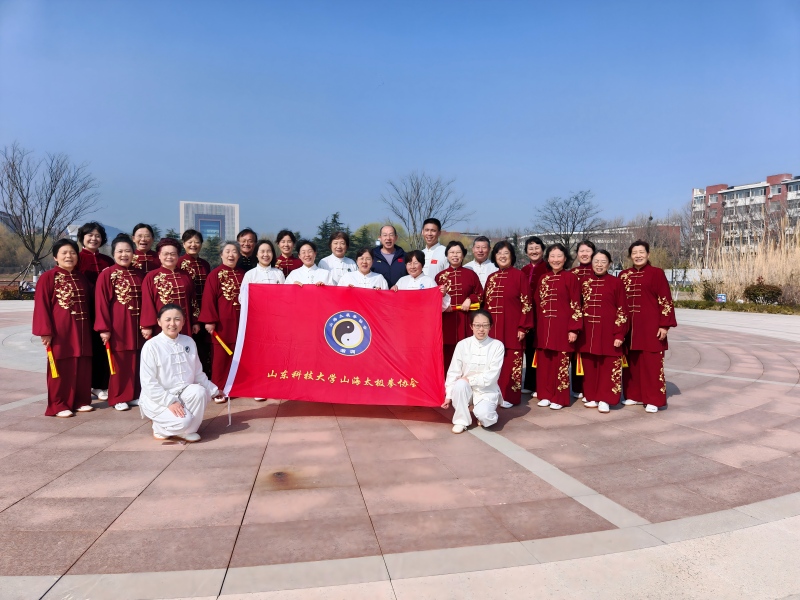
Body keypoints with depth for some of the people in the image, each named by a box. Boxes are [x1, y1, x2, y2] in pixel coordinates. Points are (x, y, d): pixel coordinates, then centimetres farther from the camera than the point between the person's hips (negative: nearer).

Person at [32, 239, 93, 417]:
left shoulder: (81, 277, 13)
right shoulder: (48, 277, -5)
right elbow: (41, 306, -9)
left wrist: (89, 326, 12)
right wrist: (45, 331, -14)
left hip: (81, 329, 5)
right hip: (60, 329, -5)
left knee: (82, 367, 8)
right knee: (61, 367, 1)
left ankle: (81, 401, 19)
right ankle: (58, 405, 11)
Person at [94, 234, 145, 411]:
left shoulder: (138, 275, 10)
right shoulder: (106, 275, -6)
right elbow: (101, 303, -9)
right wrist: (104, 328, -13)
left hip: (135, 324, 5)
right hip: (116, 324, -5)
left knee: (135, 361, 9)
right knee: (118, 362, 2)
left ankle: (134, 395, 20)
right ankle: (117, 398, 13)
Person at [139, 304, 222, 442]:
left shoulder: (189, 342, 2)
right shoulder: (151, 346, -14)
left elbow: (198, 373, 11)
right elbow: (148, 383, -16)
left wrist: (213, 390, 7)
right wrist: (170, 401, -23)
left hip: (183, 393, 5)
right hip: (157, 398, -5)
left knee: (199, 392, -29)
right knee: (182, 420, -29)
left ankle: (186, 430, -7)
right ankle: (160, 429, 6)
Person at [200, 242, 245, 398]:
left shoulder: (242, 275, 10)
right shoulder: (215, 274, -5)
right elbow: (209, 299, -10)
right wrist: (210, 321, -15)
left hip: (239, 321, 4)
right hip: (221, 322, -4)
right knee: (220, 356, 2)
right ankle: (218, 390, 11)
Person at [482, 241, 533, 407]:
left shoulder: (519, 276, -3)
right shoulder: (491, 278, 12)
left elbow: (526, 303, -6)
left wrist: (523, 327, -11)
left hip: (512, 328, -5)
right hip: (493, 328, 5)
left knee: (511, 363, 0)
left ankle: (510, 396, 8)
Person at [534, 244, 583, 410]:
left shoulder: (571, 277, -3)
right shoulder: (543, 279, 11)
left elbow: (576, 305, -6)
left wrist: (574, 329, -11)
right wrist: (538, 326, 8)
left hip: (563, 326, -5)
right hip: (544, 327, 5)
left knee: (561, 362, 0)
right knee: (544, 362, 8)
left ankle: (559, 398, 10)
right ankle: (546, 395, 19)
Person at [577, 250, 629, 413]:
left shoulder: (616, 283, -2)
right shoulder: (584, 282, 7)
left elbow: (622, 310, -3)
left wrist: (619, 334, -8)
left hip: (608, 332, -3)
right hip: (588, 332, 3)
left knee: (608, 366, 3)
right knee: (589, 366, 9)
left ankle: (605, 399, 13)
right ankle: (592, 397, 21)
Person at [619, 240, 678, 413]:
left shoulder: (657, 273, -3)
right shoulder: (624, 275, 10)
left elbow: (666, 300, -5)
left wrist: (664, 325, -11)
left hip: (650, 325, -4)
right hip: (629, 326, 5)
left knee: (651, 363, -1)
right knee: (632, 362, 10)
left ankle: (653, 400, 7)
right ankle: (634, 395, 22)